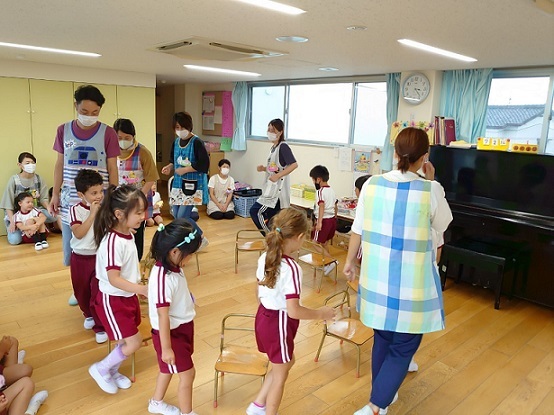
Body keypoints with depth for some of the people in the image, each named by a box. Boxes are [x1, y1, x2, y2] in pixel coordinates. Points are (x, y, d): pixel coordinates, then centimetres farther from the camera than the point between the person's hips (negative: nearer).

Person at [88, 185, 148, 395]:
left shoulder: (128, 235, -1)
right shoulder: (113, 242, -29)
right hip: (112, 300, -8)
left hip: (128, 296, 8)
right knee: (134, 342, -2)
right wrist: (141, 289, -35)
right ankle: (101, 369, 21)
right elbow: (113, 278, -29)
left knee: (127, 340, 18)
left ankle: (112, 371, 40)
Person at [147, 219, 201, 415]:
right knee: (187, 373, 6)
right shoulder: (163, 278, -33)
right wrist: (166, 348, -18)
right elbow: (163, 316, -26)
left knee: (168, 368, 27)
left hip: (181, 327, 9)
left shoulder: (174, 267, -7)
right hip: (171, 333, -9)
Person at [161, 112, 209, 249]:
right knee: (177, 217, 9)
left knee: (182, 217, -10)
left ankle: (201, 239, 12)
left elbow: (204, 165, -18)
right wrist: (170, 166, 0)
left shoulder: (196, 142, -12)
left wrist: (185, 169, -18)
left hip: (192, 185, -7)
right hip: (178, 184, 7)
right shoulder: (176, 142, 9)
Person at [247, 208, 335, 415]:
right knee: (280, 375, 15)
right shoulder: (291, 268, -28)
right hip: (279, 323, -8)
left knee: (287, 362, 28)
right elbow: (294, 311, -27)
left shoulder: (265, 257, -3)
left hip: (263, 316, 8)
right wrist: (320, 313, -13)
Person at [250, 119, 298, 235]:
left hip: (278, 190, -9)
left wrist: (278, 176, -26)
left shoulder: (283, 146, -13)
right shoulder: (273, 147, 13)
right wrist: (264, 168, 4)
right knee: (270, 219, 13)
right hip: (271, 190, 9)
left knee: (255, 211, -10)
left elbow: (294, 164, -24)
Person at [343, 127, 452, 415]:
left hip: (377, 277, 4)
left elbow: (358, 229, 1)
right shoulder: (431, 189, -14)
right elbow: (442, 225, 5)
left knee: (382, 338, 22)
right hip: (412, 283, -4)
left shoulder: (372, 184, -5)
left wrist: (350, 261, 16)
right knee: (403, 346, 11)